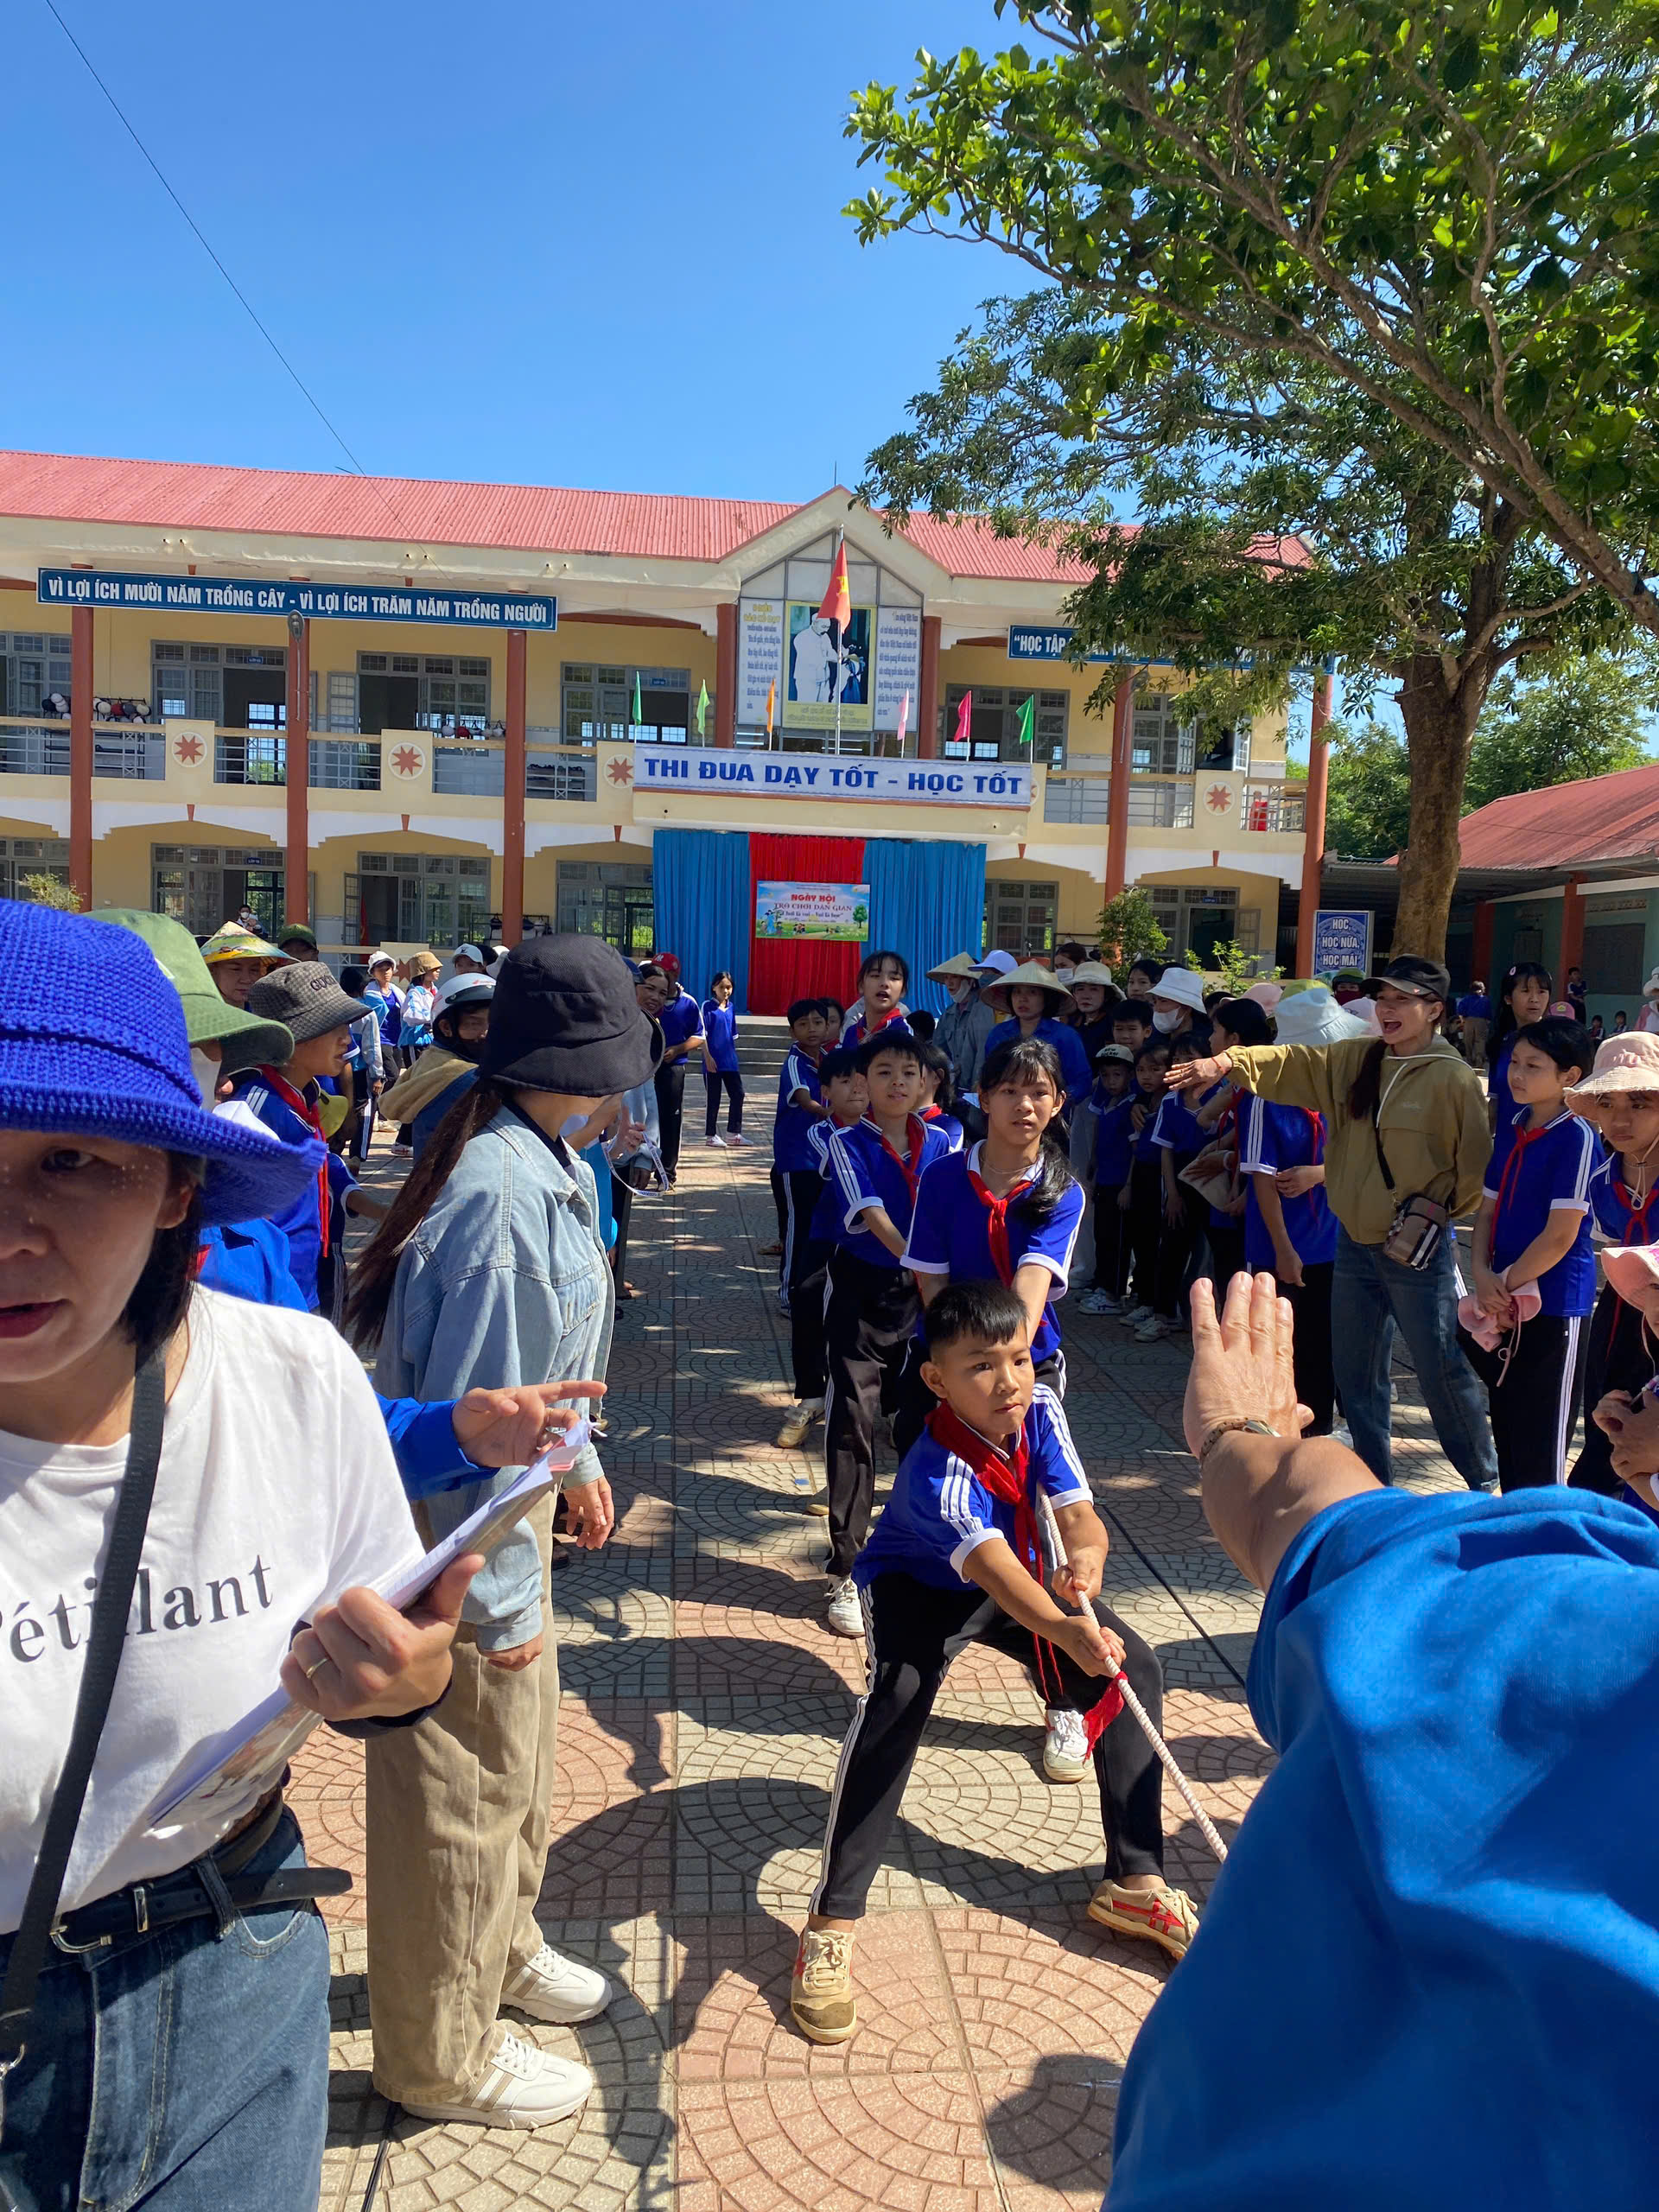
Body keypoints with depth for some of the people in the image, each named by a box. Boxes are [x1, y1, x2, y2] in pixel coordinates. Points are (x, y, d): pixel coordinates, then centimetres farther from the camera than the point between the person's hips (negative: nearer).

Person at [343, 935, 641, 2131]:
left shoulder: (551, 1167, 1)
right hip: (462, 1529, -10)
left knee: (522, 1750, 27)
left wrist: (578, 1460, 21)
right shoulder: (501, 1196, -30)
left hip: (511, 1499, 10)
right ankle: (444, 2054, 35)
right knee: (468, 1784, 10)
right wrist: (501, 1598, -20)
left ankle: (500, 1947, 52)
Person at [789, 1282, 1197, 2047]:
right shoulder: (940, 1474, -38)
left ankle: (1134, 1883, 8)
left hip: (1017, 1580, 6)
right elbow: (996, 1572, -52)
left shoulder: (1039, 1411, -21)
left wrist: (1085, 1558, -51)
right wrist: (1067, 1632, -71)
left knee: (1136, 1667, -5)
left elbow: (1078, 1512, -27)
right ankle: (831, 1926, -23)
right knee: (897, 1697, -33)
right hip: (917, 1588, -6)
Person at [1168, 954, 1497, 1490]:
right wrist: (1228, 1061, -20)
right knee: (1354, 1375, 13)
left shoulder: (1454, 1079, -11)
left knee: (1442, 1373, 4)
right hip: (1355, 1242, 6)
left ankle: (1484, 1482, 25)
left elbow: (1476, 1165, -6)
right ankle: (1374, 1483, 30)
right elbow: (1292, 1062, -5)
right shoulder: (1355, 1060, 5)